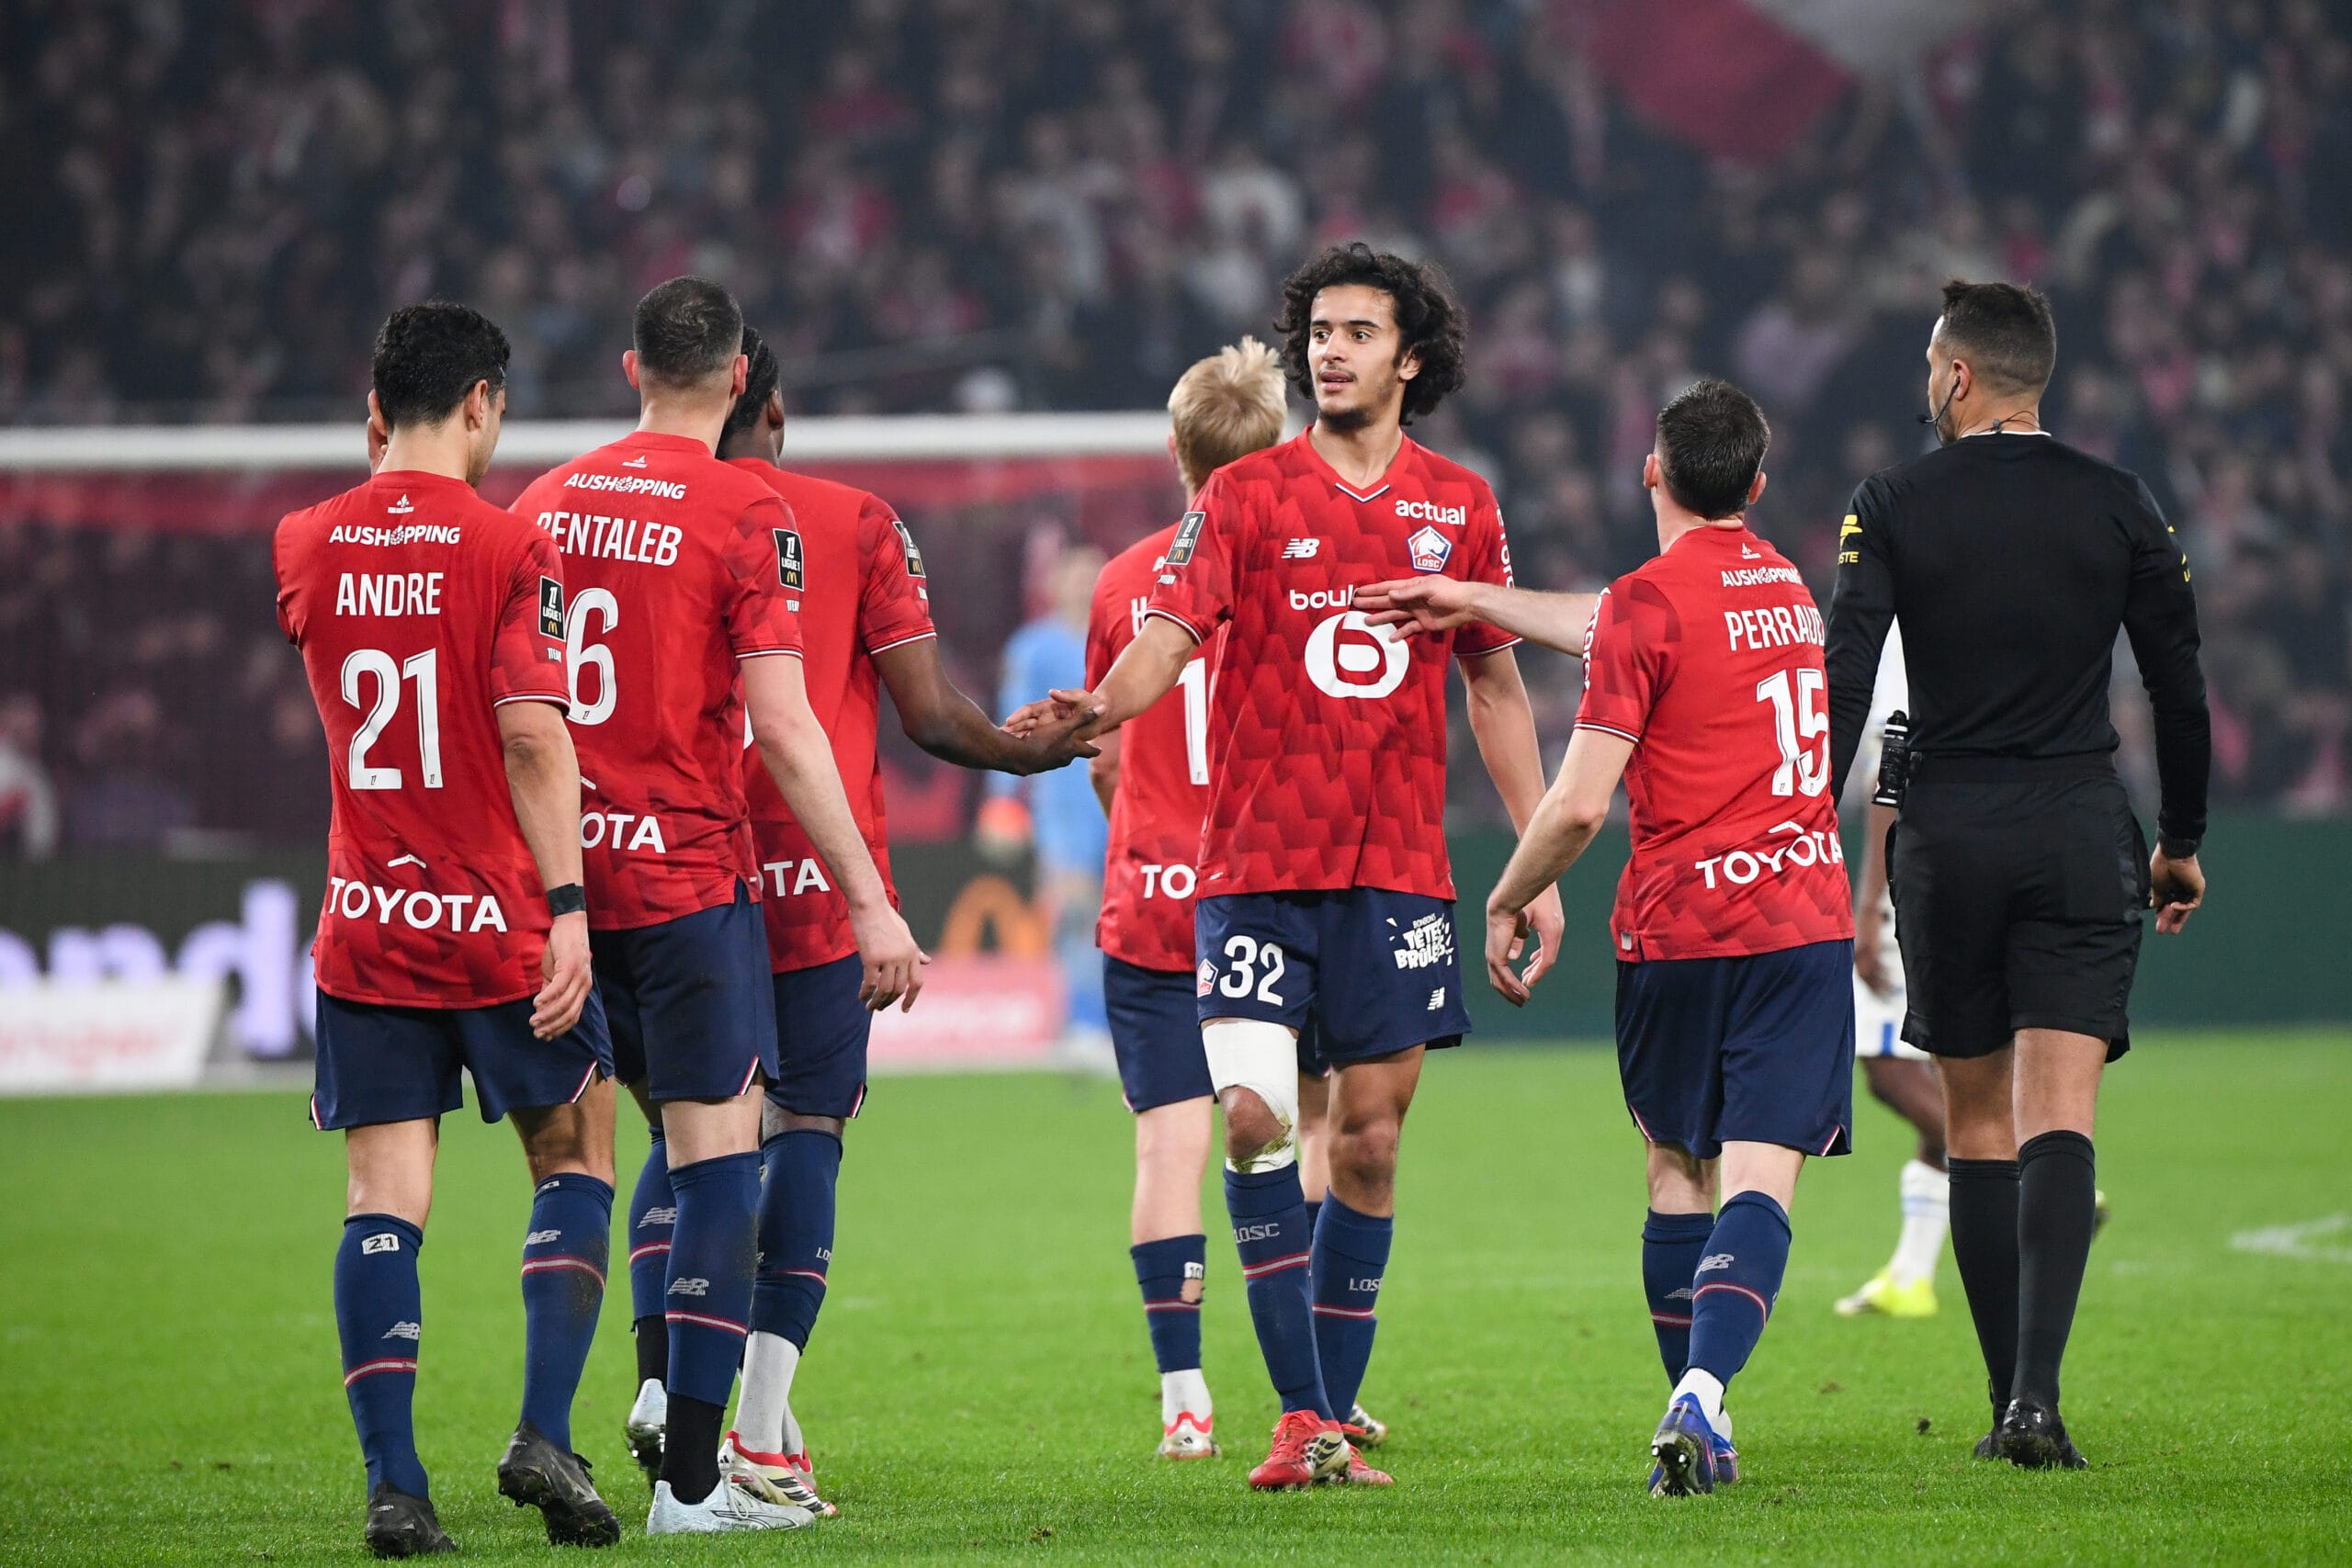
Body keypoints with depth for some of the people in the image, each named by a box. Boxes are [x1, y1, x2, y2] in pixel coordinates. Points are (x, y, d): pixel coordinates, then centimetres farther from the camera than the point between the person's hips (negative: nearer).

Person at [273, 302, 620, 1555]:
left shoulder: (307, 546, 3)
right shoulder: (509, 547, -10)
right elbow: (533, 735, -18)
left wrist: (389, 460, 29)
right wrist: (566, 909, -19)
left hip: (365, 923, 3)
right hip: (497, 926, -3)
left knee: (383, 1200, 2)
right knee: (574, 1162, 13)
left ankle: (392, 1484, -7)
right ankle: (544, 1435, 0)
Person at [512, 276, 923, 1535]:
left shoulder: (545, 503, 9)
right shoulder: (744, 515, -9)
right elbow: (785, 732, -13)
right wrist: (871, 903, -10)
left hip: (570, 870, 6)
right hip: (690, 871, -6)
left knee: (681, 1130, 23)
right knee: (719, 1150, -3)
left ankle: (662, 1379, 12)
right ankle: (690, 1479, -6)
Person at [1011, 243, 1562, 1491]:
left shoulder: (1459, 507, 9)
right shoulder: (1247, 496, 2)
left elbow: (1495, 688, 17)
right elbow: (1166, 639, -8)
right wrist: (1098, 707, -30)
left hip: (1398, 869, 2)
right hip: (1256, 861, -2)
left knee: (1370, 1136, 2)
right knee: (1255, 1116, -15)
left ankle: (1335, 1421, 11)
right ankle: (1299, 1418, -10)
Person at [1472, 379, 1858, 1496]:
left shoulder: (1649, 601, -8)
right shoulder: (1790, 590, 13)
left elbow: (1579, 804, -12)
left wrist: (1506, 902, 3)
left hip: (1679, 928, -3)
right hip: (1805, 920, 3)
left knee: (1678, 1171, 14)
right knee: (1762, 1178, -7)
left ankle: (1697, 1414, 16)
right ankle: (1703, 1391, -27)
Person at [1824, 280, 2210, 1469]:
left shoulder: (1893, 506, -2)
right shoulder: (2116, 505, 3)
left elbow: (1842, 681, -9)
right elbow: (2179, 682, 7)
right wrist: (2182, 838, 18)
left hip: (1947, 830, 0)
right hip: (2081, 833, 0)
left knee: (1977, 1121, 12)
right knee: (2058, 1121, -6)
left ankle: (2009, 1395, 12)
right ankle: (2034, 1395, -23)